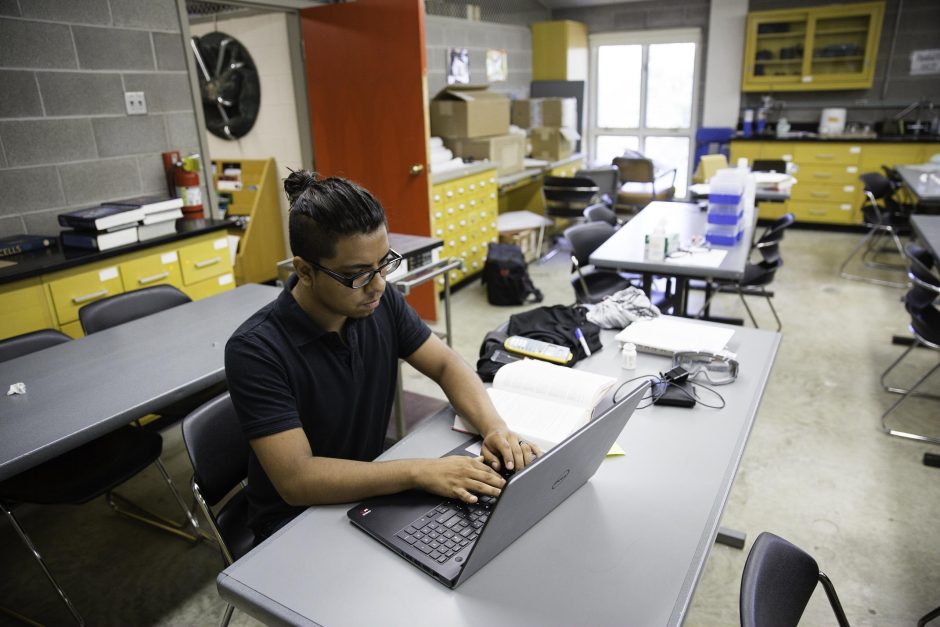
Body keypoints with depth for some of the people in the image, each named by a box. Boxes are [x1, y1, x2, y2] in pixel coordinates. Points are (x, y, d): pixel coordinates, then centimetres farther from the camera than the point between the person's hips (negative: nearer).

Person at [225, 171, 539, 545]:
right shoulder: (256, 351, -25)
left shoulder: (382, 302, -10)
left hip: (372, 487, 5)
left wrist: (494, 427, -20)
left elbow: (446, 365, -2)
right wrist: (420, 473, -34)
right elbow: (296, 479, -28)